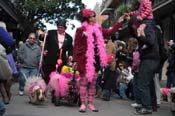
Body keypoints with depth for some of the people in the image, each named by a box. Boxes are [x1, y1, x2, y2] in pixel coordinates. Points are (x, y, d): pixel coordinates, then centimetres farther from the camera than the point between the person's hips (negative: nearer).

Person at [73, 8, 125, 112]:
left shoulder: (98, 29, 12)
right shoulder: (82, 30, -5)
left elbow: (110, 32, 14)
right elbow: (76, 45, -6)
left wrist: (119, 22, 11)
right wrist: (75, 59, -11)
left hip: (96, 59, 6)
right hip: (85, 59, -5)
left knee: (93, 82, 9)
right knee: (84, 82, 1)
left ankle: (90, 104, 16)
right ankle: (83, 104, 7)